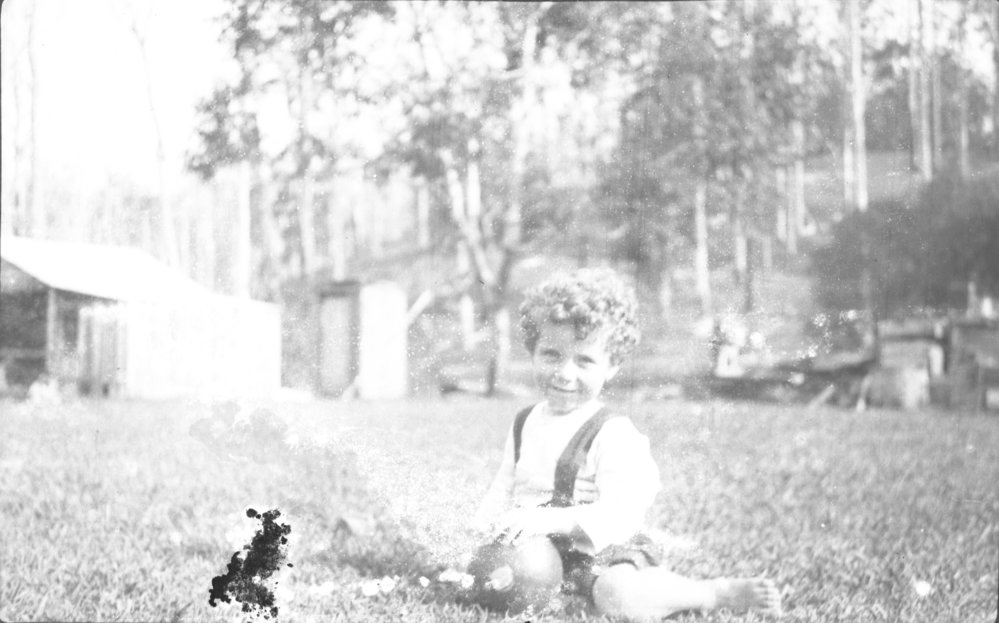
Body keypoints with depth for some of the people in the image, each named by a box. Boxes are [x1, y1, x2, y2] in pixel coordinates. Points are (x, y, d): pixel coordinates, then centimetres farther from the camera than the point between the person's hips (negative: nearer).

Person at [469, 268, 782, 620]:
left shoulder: (614, 434, -13)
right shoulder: (525, 424, 9)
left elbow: (617, 514, -24)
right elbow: (504, 488, 18)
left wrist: (548, 520, -33)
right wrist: (482, 531, 0)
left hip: (601, 552, -6)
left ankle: (718, 593, -16)